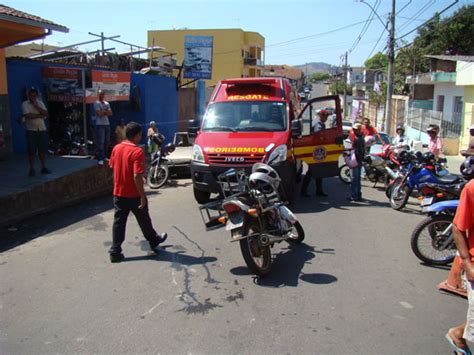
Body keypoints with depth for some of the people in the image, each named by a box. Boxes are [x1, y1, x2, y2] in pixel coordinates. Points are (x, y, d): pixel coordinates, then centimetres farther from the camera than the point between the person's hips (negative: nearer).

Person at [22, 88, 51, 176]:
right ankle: (32, 169, 4)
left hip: (42, 129, 3)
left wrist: (36, 106, -11)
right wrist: (40, 115, -9)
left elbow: (46, 113, -3)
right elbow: (28, 115, -16)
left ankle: (43, 167, 14)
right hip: (31, 130, -3)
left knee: (43, 150, 5)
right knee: (32, 151, -2)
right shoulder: (25, 104, -1)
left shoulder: (40, 103, 12)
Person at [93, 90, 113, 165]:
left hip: (107, 124, 7)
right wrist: (106, 112, -1)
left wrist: (103, 112, -9)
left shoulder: (107, 103, 16)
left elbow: (110, 113, 5)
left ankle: (105, 156, 21)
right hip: (100, 125, -7)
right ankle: (101, 159, -14)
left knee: (107, 141, 10)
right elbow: (99, 113, -16)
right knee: (101, 142, -12)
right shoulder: (96, 103, -3)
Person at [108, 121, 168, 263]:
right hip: (134, 195, -5)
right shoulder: (137, 151, -20)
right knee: (144, 220, 14)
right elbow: (137, 176, -25)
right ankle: (154, 241, 35)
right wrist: (142, 196, -19)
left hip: (118, 193, 5)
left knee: (119, 222, 8)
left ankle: (115, 252, 7)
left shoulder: (116, 148, 2)